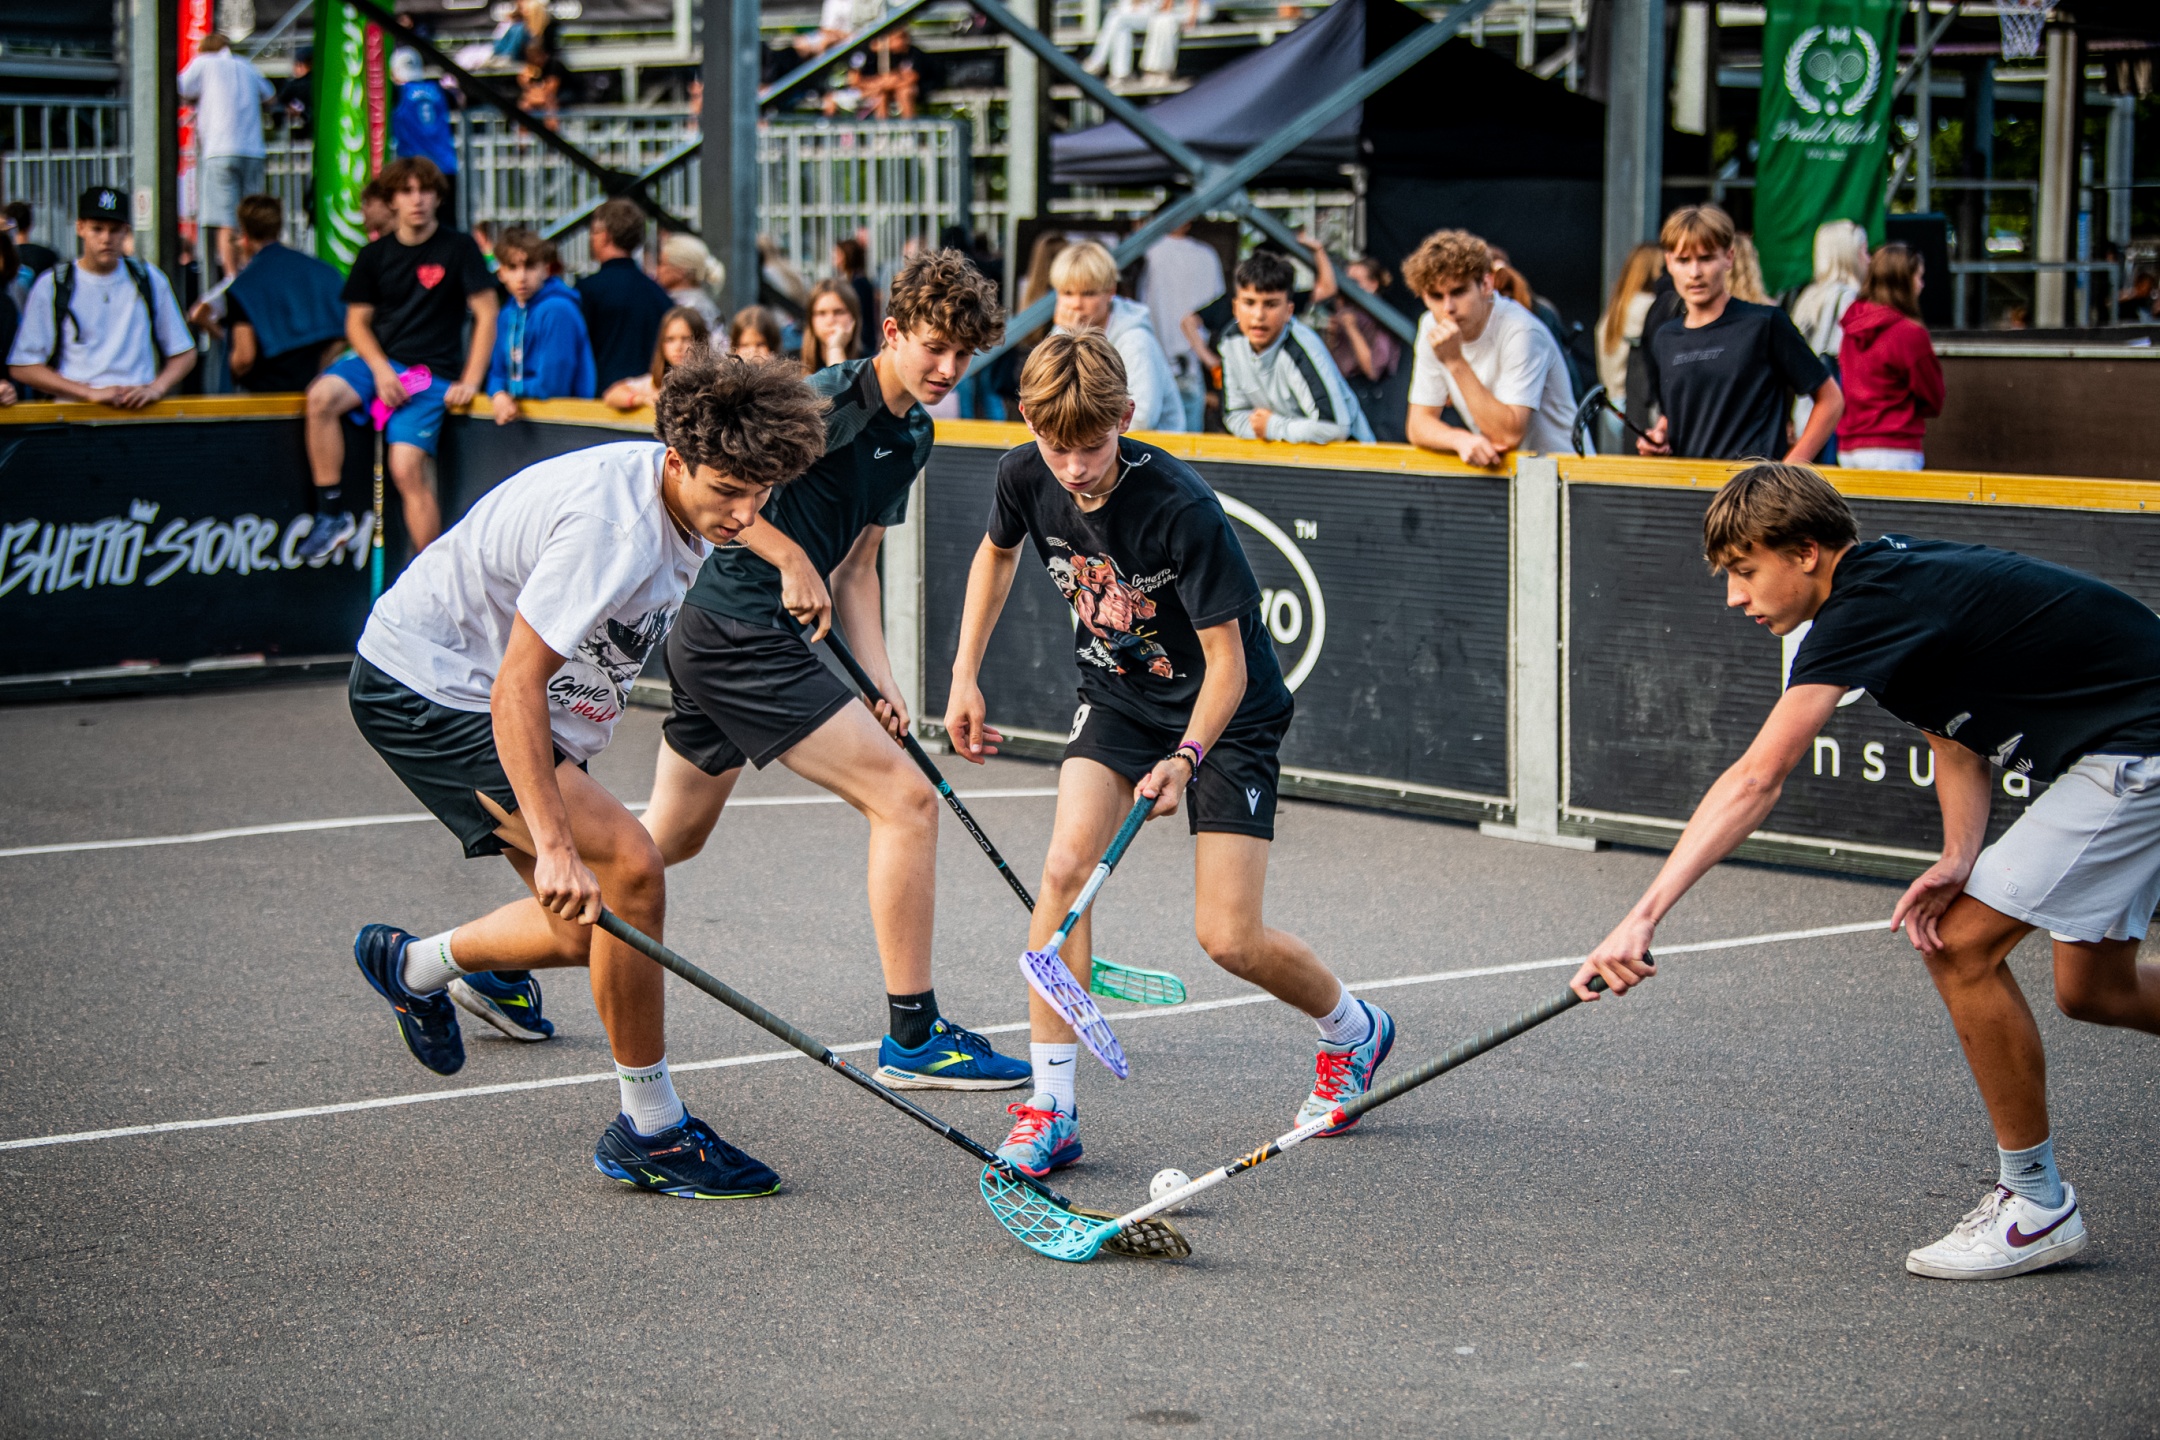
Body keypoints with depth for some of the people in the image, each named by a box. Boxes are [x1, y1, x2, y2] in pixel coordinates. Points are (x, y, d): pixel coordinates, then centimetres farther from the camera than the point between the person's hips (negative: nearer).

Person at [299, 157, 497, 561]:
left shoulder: (458, 249, 0)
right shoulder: (374, 255, 9)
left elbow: (487, 315, -1)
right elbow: (356, 320, 10)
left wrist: (469, 382, -10)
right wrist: (380, 369, -9)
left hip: (431, 372, -3)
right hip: (377, 360, 3)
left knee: (407, 469, -20)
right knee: (321, 397, -28)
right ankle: (331, 514, -18)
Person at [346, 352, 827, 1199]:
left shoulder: (687, 501, -3)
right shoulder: (615, 526, -32)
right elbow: (516, 688, -33)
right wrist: (555, 845, -39)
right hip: (425, 685, -10)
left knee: (588, 928, 9)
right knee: (628, 869, -21)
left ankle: (416, 967, 37)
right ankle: (649, 1130, -10)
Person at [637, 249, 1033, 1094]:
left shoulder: (914, 435, 13)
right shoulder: (835, 400, -16)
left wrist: (879, 682, 6)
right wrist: (790, 557, -20)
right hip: (744, 636, -10)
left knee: (673, 836, 23)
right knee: (905, 801, -11)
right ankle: (912, 1038, -7)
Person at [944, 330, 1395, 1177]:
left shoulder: (1182, 510, -30)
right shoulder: (1024, 478, -14)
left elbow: (1227, 664, -24)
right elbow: (996, 553, 11)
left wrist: (1185, 758, -38)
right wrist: (965, 676, 7)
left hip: (1224, 711, -5)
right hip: (1118, 696, 5)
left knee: (1229, 939, -9)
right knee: (1065, 869, -19)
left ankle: (1354, 1030, 23)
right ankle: (1050, 1107, -13)